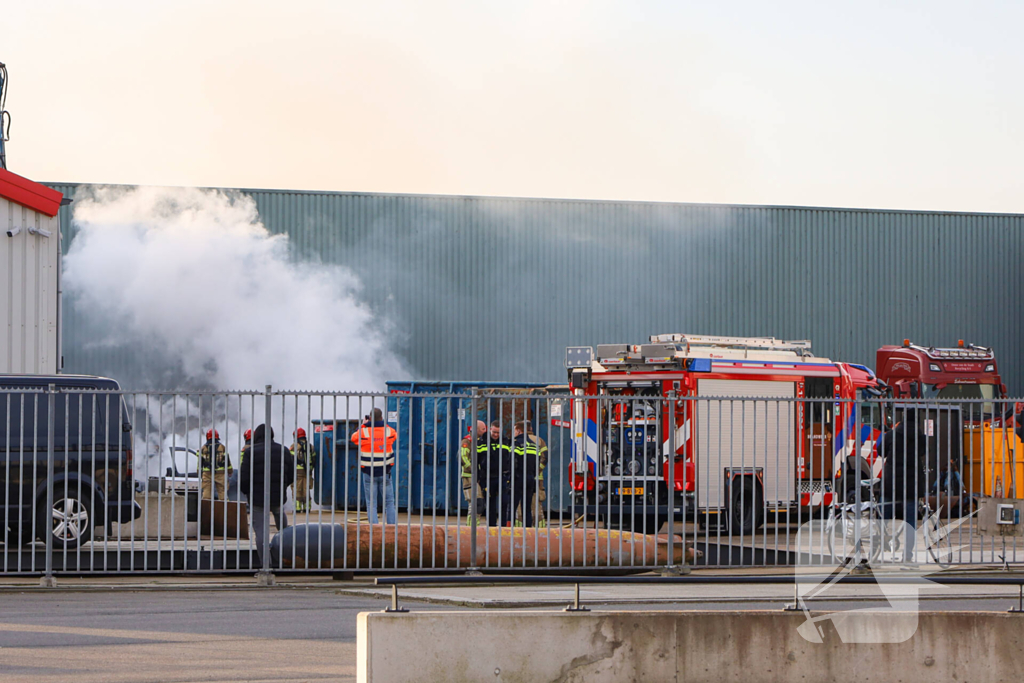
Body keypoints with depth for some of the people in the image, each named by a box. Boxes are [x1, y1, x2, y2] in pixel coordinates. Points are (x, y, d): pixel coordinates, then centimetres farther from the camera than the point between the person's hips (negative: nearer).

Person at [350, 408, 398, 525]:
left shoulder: (364, 432, -10)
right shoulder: (388, 431, -3)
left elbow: (354, 437, 12)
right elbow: (395, 435, 21)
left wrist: (363, 425, 20)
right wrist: (383, 424, 25)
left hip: (369, 473, -2)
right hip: (385, 473, 2)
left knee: (371, 504, 3)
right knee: (389, 502, 10)